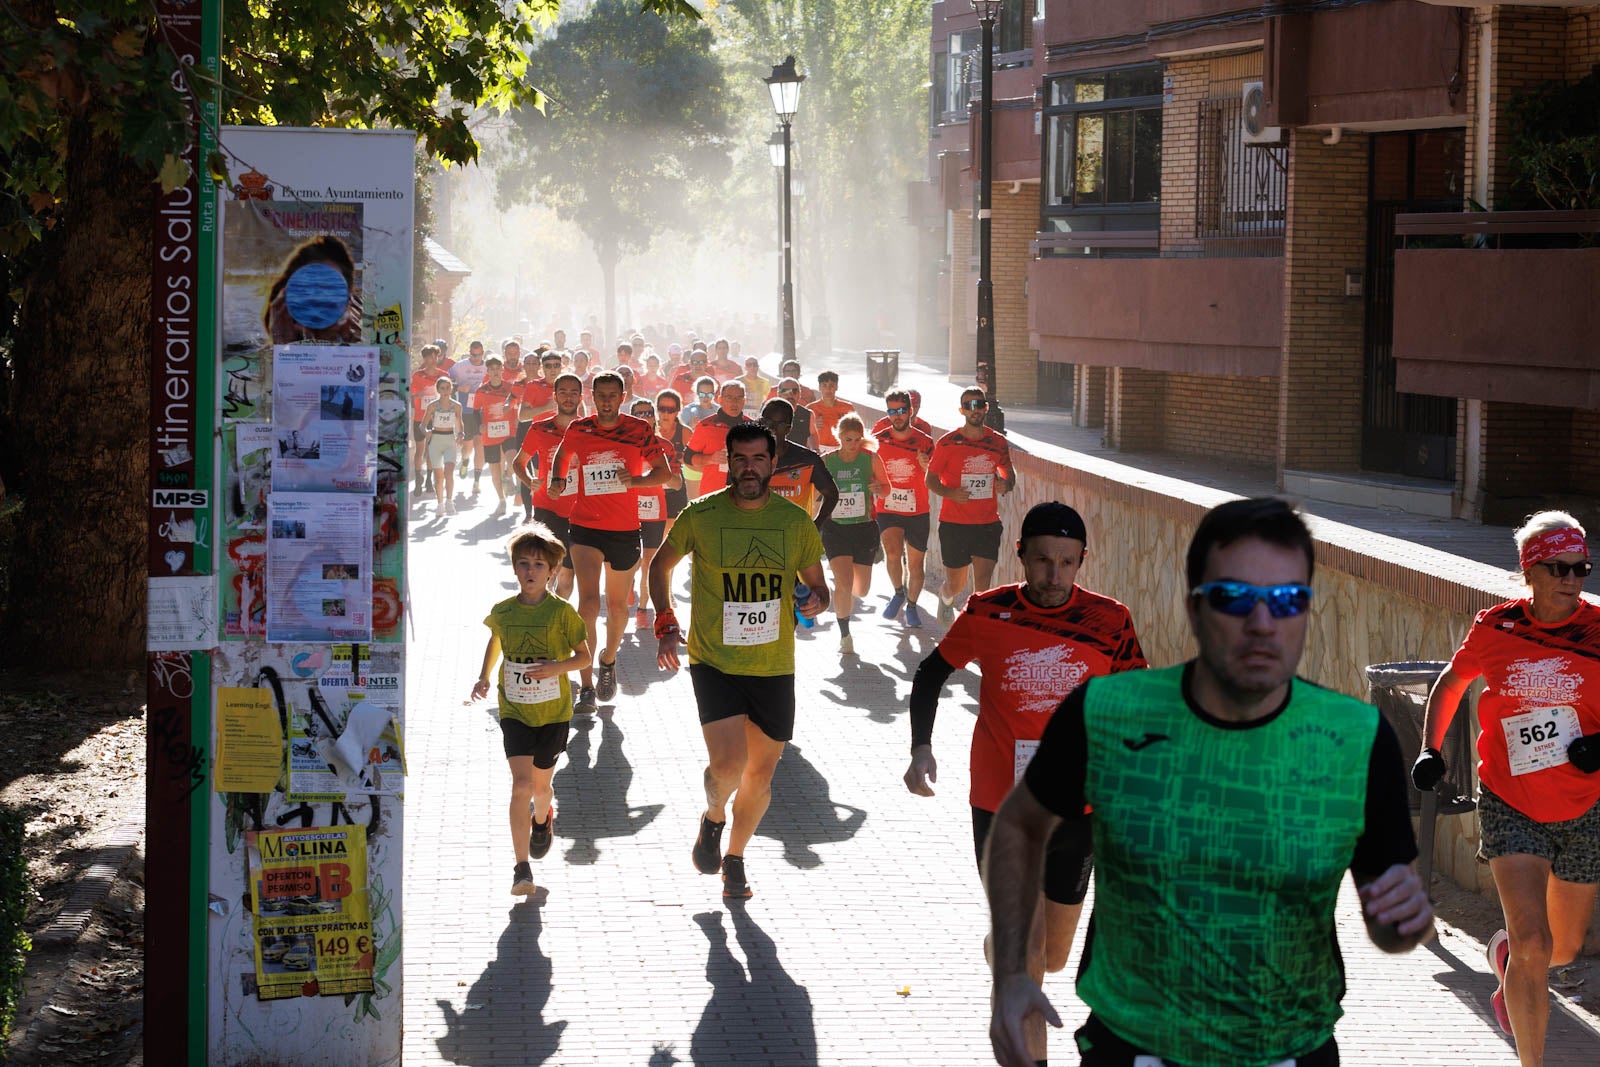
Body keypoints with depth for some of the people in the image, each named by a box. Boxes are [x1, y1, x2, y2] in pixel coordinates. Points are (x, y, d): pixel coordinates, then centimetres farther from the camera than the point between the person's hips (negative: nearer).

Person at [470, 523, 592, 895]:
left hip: (553, 711, 0)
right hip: (514, 711, 1)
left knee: (540, 785, 12)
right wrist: (484, 677, 6)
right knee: (521, 784, -13)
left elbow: (584, 655, -2)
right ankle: (522, 868, -11)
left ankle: (543, 818, 50)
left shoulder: (561, 611, -10)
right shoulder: (502, 611, -3)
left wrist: (556, 667, -20)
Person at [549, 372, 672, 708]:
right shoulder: (578, 429, 2)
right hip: (586, 528, -1)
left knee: (618, 605, 14)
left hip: (625, 529, 1)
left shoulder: (639, 429, -2)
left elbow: (664, 471, 1)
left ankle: (608, 658, 44)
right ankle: (586, 686, -14)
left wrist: (635, 480, -17)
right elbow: (562, 457, 23)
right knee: (589, 601, -16)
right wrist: (557, 480, 4)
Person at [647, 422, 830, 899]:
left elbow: (817, 584, 11)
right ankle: (713, 818, 17)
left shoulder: (796, 521, 0)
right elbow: (662, 564, 11)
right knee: (729, 763, -18)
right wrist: (665, 623, 0)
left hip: (774, 667, 3)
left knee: (760, 775, 10)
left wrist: (816, 601, -13)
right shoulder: (701, 515, -5)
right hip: (714, 660, -3)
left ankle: (734, 857, 33)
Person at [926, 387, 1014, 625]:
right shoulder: (948, 443, -5)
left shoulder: (998, 442, 4)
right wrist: (949, 492, -18)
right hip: (954, 524, -1)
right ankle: (946, 598, 47)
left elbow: (1008, 472, 19)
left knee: (982, 584, -10)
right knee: (956, 583, 11)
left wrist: (1007, 484, -4)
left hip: (988, 523, 1)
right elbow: (930, 478, 1)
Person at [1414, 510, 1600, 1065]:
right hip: (1510, 806, -2)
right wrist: (1430, 750, 3)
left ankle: (1505, 958, 52)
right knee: (1533, 943, -16)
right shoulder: (1495, 628, -8)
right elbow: (1451, 682, 13)